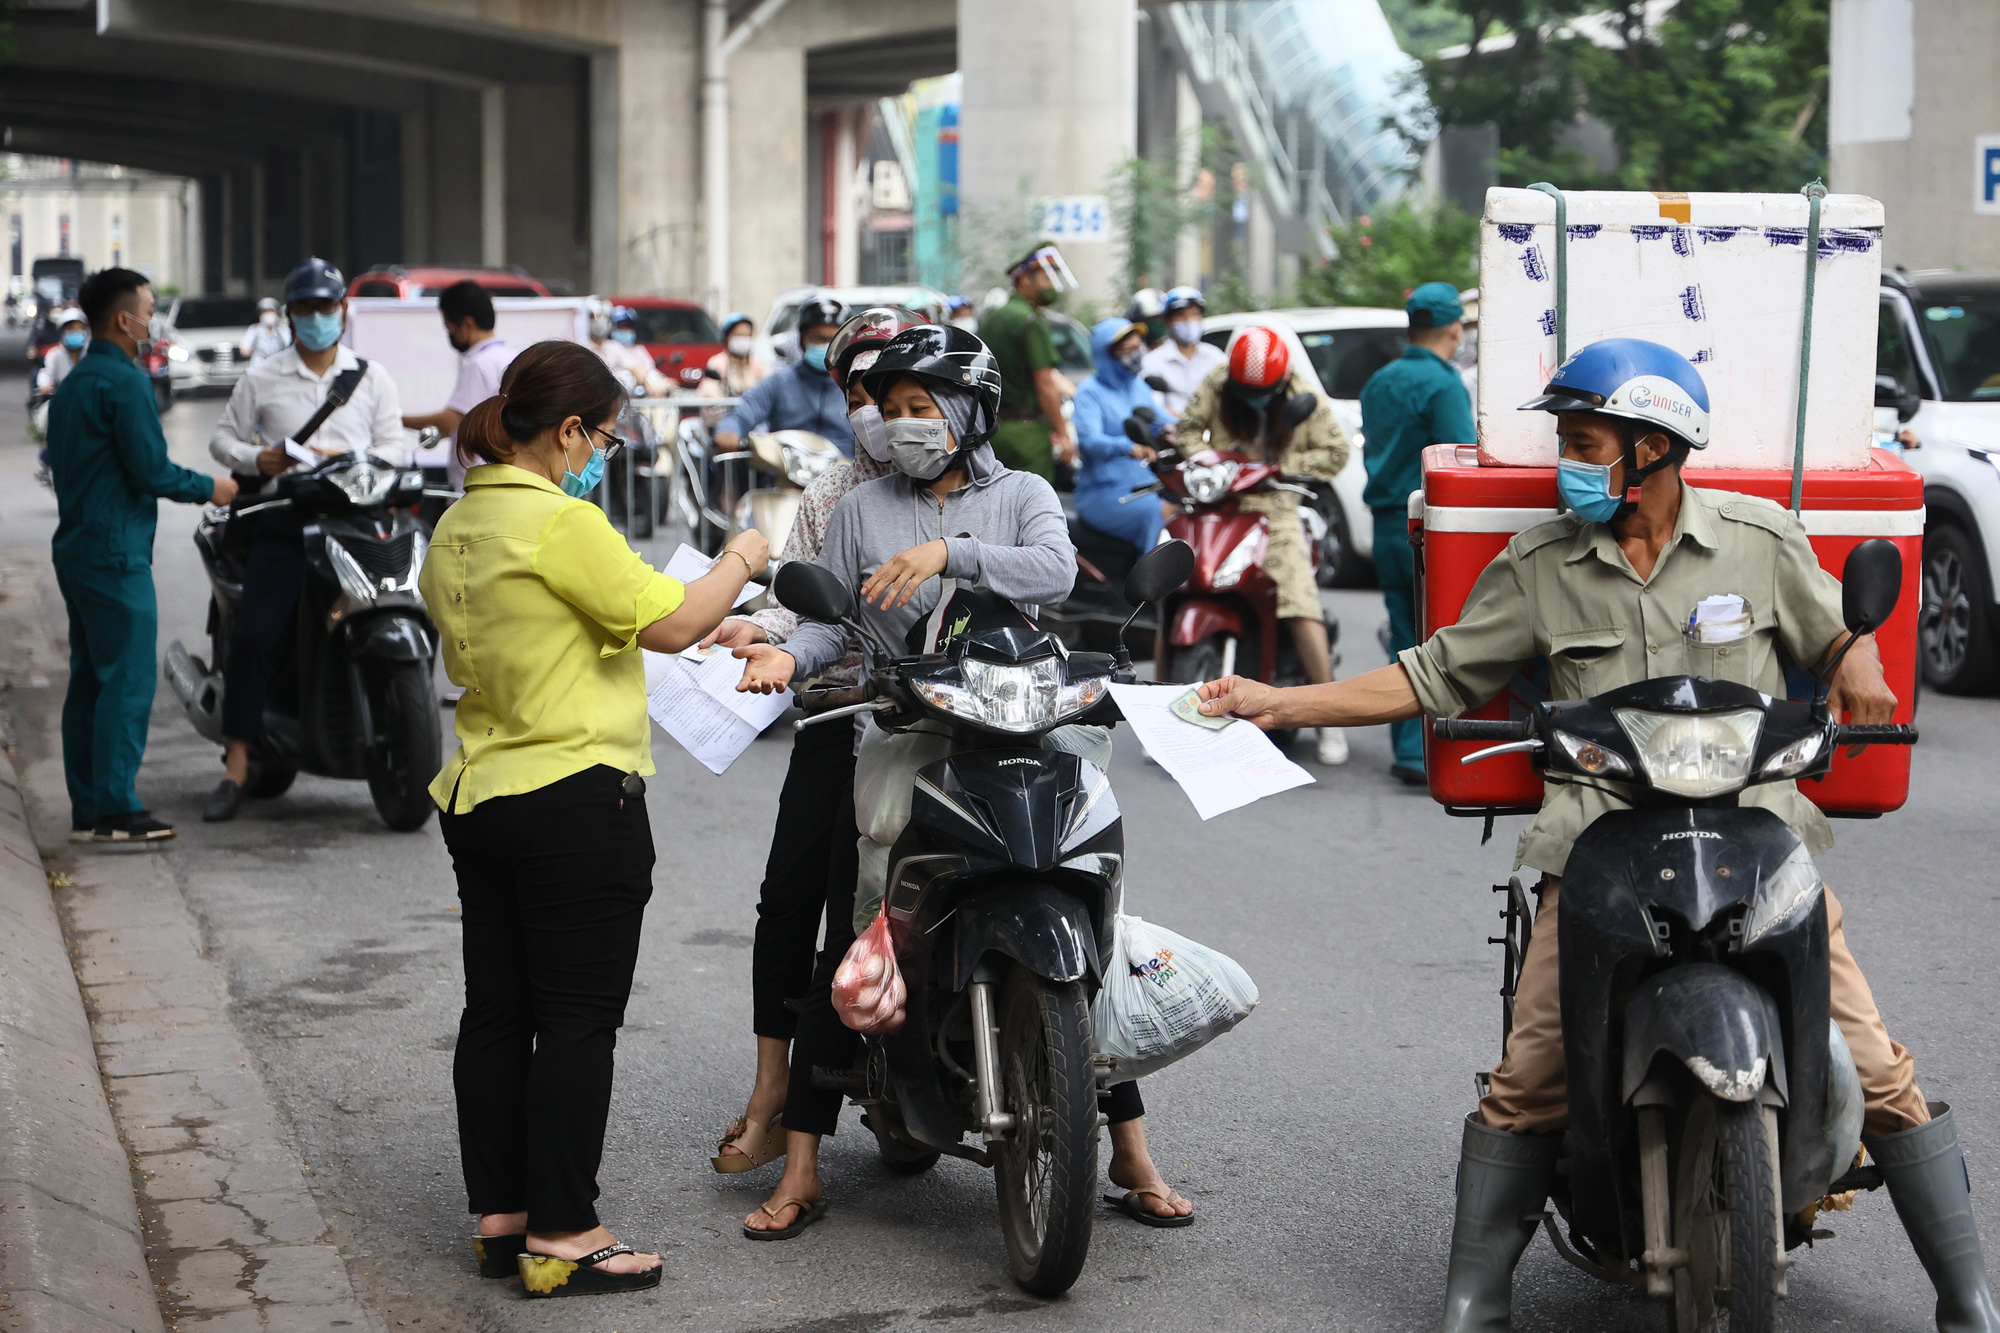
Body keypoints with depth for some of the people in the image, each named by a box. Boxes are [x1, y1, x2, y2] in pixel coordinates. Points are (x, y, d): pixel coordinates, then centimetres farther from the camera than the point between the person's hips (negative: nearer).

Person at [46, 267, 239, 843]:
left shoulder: (71, 384, 16)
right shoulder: (125, 383, -14)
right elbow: (150, 469, -17)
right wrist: (208, 489, -2)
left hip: (75, 550, 10)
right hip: (116, 552, -10)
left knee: (89, 678, 10)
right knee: (129, 680, -7)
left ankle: (86, 810, 12)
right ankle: (116, 810, -7)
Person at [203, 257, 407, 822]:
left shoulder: (373, 378, 16)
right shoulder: (261, 378, 15)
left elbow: (398, 447, 10)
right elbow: (223, 437, 14)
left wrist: (348, 460, -9)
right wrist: (257, 459, -7)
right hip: (283, 521, -1)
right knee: (253, 633, -15)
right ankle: (237, 766, -11)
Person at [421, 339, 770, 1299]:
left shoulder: (455, 529, 11)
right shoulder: (561, 522, -17)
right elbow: (672, 623, -16)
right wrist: (740, 561, 1)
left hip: (477, 797, 9)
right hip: (575, 798, -9)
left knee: (496, 1012, 12)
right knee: (578, 1020, -3)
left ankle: (499, 1218, 19)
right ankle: (561, 1237, 0)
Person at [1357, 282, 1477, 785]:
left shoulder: (1377, 383, 13)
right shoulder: (1442, 385, -13)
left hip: (1387, 526, 8)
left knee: (1405, 640, 12)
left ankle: (1409, 748, 15)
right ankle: (1419, 752, -13)